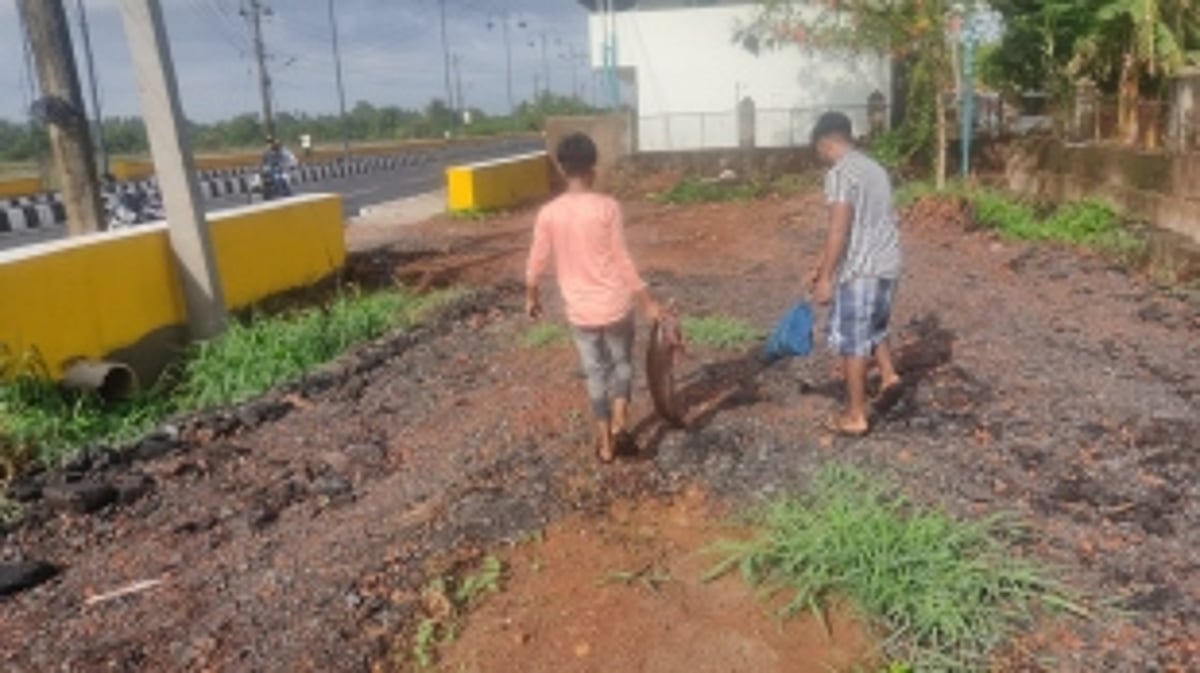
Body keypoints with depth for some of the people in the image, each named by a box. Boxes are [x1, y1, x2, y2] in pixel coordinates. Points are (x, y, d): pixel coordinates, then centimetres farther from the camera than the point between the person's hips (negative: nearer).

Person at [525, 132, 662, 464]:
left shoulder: (548, 213, -6)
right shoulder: (607, 206, -12)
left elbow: (537, 263, 0)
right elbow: (622, 260, -11)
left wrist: (531, 296, 18)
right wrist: (647, 301, -4)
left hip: (579, 310, 2)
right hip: (615, 304, -2)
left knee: (595, 372, 17)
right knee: (622, 362, 21)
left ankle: (605, 442, 22)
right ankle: (619, 422, 5)